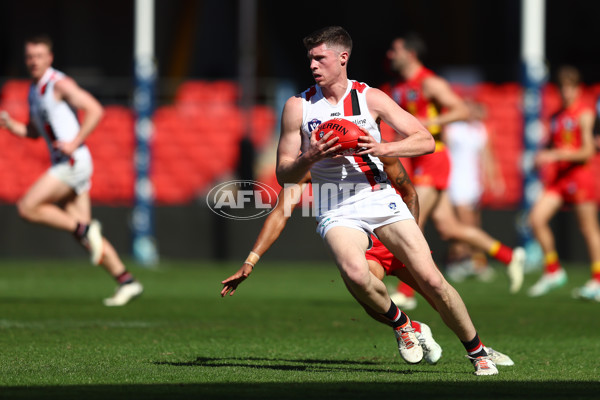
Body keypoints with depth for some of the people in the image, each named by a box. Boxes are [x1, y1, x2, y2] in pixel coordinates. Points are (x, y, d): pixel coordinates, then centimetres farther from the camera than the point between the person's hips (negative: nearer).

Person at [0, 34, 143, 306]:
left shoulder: (59, 84, -9)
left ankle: (83, 230, -8)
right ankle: (126, 282, 5)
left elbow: (95, 110, -16)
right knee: (84, 233, 5)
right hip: (62, 165, 9)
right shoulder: (34, 90, 17)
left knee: (27, 208, -15)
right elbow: (33, 132, 27)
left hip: (73, 162, -9)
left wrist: (74, 143, -20)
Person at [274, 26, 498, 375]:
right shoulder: (298, 107, 2)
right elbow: (284, 175, 3)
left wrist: (380, 149, -18)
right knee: (355, 274, -32)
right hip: (337, 211, 0)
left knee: (431, 280, -9)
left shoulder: (371, 98, 1)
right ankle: (400, 323, -3)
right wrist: (311, 157, -17)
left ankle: (478, 351, 10)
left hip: (381, 198, 0)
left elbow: (426, 141, -2)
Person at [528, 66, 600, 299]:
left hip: (579, 174, -6)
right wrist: (542, 157, 4)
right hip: (557, 176, 6)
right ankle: (553, 271, 3)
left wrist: (556, 155, -19)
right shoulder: (557, 116, 14)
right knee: (537, 218, -9)